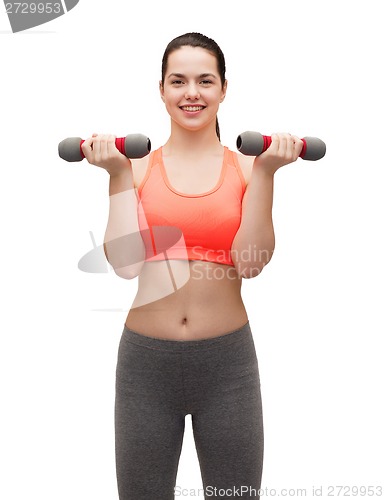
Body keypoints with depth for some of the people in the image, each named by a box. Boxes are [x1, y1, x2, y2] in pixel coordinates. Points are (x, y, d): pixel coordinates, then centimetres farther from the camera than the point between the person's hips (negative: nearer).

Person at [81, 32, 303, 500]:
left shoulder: (247, 166, 0)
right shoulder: (137, 166, 0)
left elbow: (249, 263, -13)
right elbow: (124, 262, -11)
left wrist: (265, 173, -15)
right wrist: (119, 175, -12)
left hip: (227, 360, 0)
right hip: (145, 359, 0)